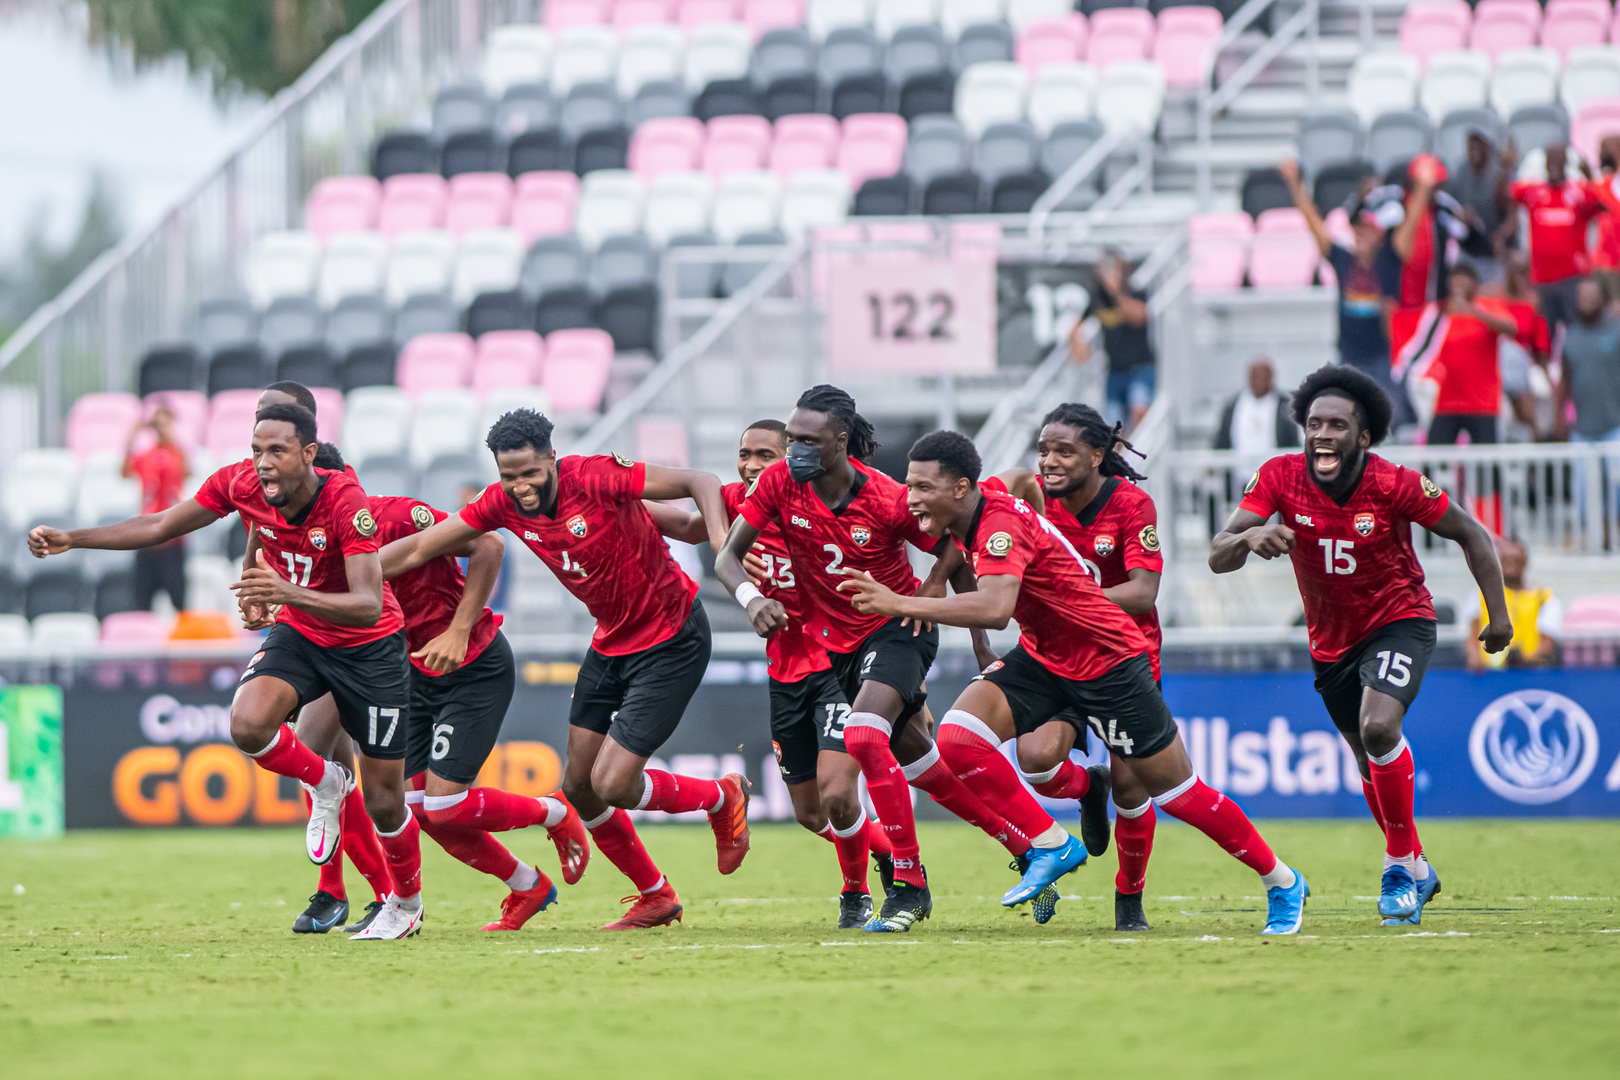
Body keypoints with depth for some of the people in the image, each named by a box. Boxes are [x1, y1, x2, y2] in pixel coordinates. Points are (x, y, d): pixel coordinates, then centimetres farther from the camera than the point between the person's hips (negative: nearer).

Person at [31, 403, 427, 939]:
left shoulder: (345, 501, -31)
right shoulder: (239, 484, -16)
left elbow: (368, 606, -38)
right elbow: (158, 527, -2)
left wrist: (288, 592, -53)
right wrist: (69, 540, -11)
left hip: (368, 648, -4)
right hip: (298, 634, 4)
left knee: (384, 804, 2)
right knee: (249, 724, -28)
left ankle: (407, 902, 33)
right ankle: (323, 783, 5)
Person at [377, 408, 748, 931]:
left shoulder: (596, 478, -26)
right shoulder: (503, 503, -7)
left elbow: (699, 482, -24)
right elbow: (417, 549, 0)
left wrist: (721, 542, -42)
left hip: (672, 642, -7)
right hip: (610, 644, 7)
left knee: (612, 785, -13)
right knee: (579, 786, 8)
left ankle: (722, 799, 16)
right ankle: (656, 898, 28)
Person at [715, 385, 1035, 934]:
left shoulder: (888, 500, -22)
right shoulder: (779, 483, -12)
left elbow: (955, 553, -7)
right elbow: (728, 556, -11)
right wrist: (751, 598, -29)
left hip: (895, 627, -5)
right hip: (832, 638, 5)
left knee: (864, 736, -29)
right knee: (918, 760, 14)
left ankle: (909, 884, -20)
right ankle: (1025, 848, 32)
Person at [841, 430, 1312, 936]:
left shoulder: (1002, 523, -29)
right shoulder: (962, 519, -3)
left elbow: (994, 608, -46)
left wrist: (901, 604, -45)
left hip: (1107, 662, -8)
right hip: (1041, 657, 8)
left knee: (1178, 793, 1)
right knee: (958, 736, -15)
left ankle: (1283, 882, 20)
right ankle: (1052, 846, -2)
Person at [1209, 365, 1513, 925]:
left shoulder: (1395, 485, -23)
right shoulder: (1280, 478, -18)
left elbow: (1472, 536, -9)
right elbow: (1217, 557, -23)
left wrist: (1498, 613, -11)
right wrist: (1249, 537, -46)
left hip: (1400, 621, -4)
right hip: (1331, 641, 4)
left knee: (1379, 727, -28)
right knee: (1368, 759, 16)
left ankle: (1401, 862, -11)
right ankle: (1416, 869, 39)